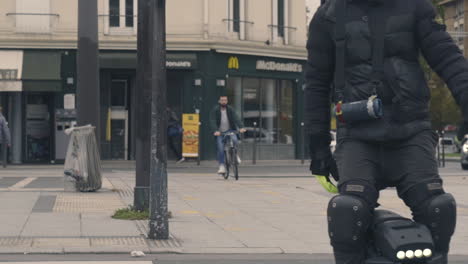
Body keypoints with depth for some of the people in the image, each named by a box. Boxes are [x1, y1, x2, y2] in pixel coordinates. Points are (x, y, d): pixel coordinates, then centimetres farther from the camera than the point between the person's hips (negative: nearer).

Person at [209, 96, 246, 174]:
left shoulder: (230, 109, -2)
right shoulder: (215, 110, -7)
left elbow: (236, 118, -14)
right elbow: (212, 122, -18)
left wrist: (241, 127, -32)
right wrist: (215, 131, -36)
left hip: (230, 130, 1)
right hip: (220, 132, -1)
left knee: (234, 140, -27)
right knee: (221, 149, -12)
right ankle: (222, 166, -3)